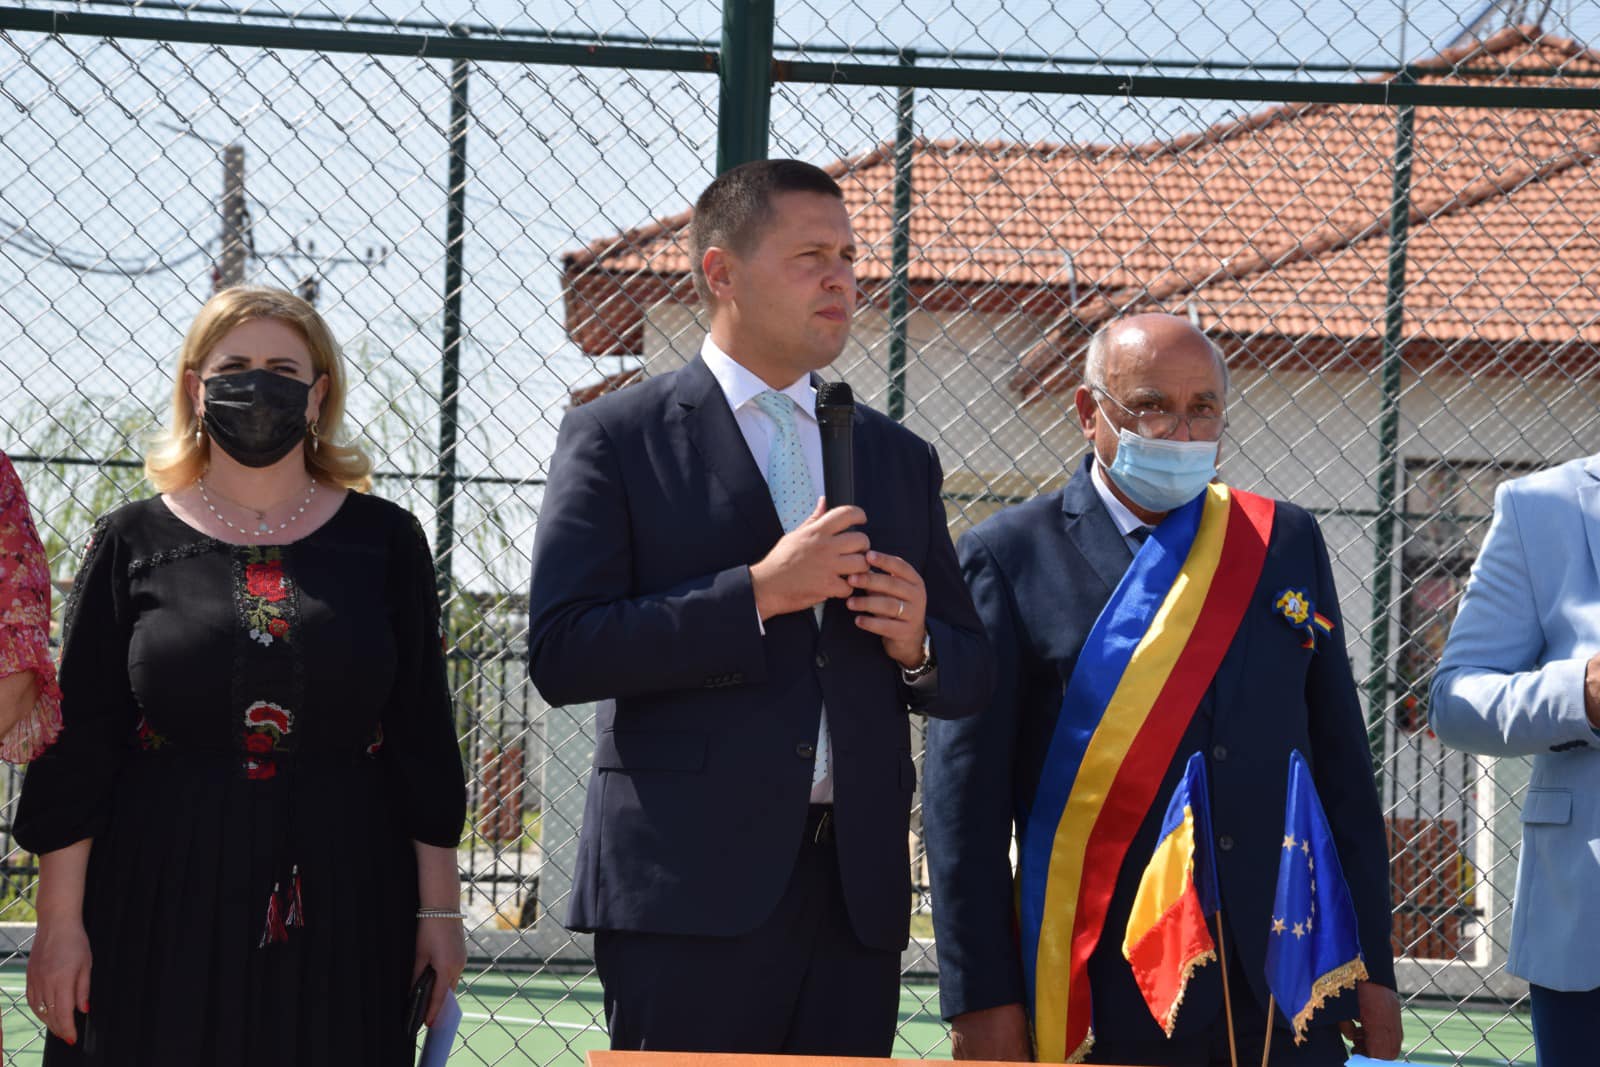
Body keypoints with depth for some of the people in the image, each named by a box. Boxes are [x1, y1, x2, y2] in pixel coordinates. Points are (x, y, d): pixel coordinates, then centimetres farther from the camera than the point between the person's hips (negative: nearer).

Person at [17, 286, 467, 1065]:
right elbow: (74, 748, 3)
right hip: (163, 907, -1)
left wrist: (438, 908, 2)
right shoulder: (132, 545, 5)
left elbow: (423, 737, 7)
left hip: (341, 916, 1)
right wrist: (60, 922, -3)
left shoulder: (383, 541, 7)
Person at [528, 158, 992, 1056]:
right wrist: (757, 593, -15)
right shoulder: (619, 438, 2)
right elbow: (562, 655, -9)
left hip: (856, 890, 5)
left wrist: (918, 645, -3)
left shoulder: (900, 459, 17)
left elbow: (971, 679, 20)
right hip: (690, 886, -5)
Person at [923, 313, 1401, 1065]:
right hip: (1105, 1004, -3)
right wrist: (981, 997, -7)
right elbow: (964, 794, -2)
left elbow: (1342, 766, 12)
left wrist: (1372, 970, 8)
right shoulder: (1010, 557, 1)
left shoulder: (1286, 543, 12)